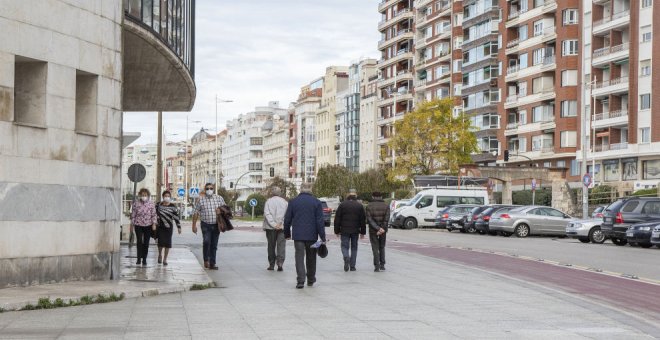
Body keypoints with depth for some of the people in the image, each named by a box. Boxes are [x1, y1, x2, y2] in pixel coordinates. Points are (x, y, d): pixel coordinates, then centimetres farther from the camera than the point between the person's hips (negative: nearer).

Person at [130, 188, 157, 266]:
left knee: (146, 243, 4)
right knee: (139, 241, -12)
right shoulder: (136, 204, 1)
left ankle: (144, 259, 13)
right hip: (138, 225, -1)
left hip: (148, 225, 1)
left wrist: (154, 224, -8)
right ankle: (139, 258, -5)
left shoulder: (151, 205, 2)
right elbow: (133, 215, 5)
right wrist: (132, 224, 4)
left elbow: (154, 215, 2)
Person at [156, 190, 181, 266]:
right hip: (160, 226, 0)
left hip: (169, 227, 0)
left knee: (167, 243, -1)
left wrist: (179, 227, -1)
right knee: (161, 242, -6)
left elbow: (176, 217, 2)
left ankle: (165, 259, 9)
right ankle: (160, 255, 23)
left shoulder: (173, 207, 2)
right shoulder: (158, 205, 4)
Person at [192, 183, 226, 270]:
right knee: (206, 242, -20)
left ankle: (212, 264, 14)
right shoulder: (201, 200, 3)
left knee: (214, 245, 6)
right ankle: (206, 260, -4)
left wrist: (220, 210, -7)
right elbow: (195, 213, 5)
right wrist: (194, 225, 0)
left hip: (216, 225, 3)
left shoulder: (219, 198, 8)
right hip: (206, 225, -3)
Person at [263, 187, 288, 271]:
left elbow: (267, 214, -10)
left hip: (270, 227, 0)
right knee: (281, 245, -1)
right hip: (282, 227, 0)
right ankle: (280, 262, -18)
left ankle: (271, 264, 12)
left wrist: (273, 224, -13)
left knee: (271, 245, 9)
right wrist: (281, 223, -8)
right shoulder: (285, 202, 6)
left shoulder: (268, 201, 1)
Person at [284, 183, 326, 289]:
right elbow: (320, 221, -6)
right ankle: (311, 280, 24)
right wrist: (323, 237, -4)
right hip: (311, 235, 0)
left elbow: (287, 220, 5)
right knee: (311, 258, 13)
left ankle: (301, 280, -14)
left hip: (298, 235, 0)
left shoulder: (293, 202, 2)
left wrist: (287, 234, 17)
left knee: (299, 257, -2)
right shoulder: (316, 202, -1)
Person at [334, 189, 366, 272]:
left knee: (345, 246, 6)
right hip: (355, 231, 1)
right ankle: (352, 266, 9)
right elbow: (363, 220, 4)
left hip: (344, 230, -1)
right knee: (354, 247, 10)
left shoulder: (342, 205, -2)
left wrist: (337, 231, 6)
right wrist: (363, 232, 10)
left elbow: (337, 219, -1)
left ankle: (346, 258, -24)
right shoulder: (359, 206, 2)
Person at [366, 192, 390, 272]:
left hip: (373, 230, -2)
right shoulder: (386, 206, 0)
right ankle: (382, 265, 14)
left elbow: (369, 219, -14)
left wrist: (378, 229, -18)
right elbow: (386, 219, -10)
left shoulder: (369, 206, -4)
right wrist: (382, 229, -13)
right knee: (382, 247, 18)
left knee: (375, 248, 4)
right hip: (383, 230, 2)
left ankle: (377, 266, -3)